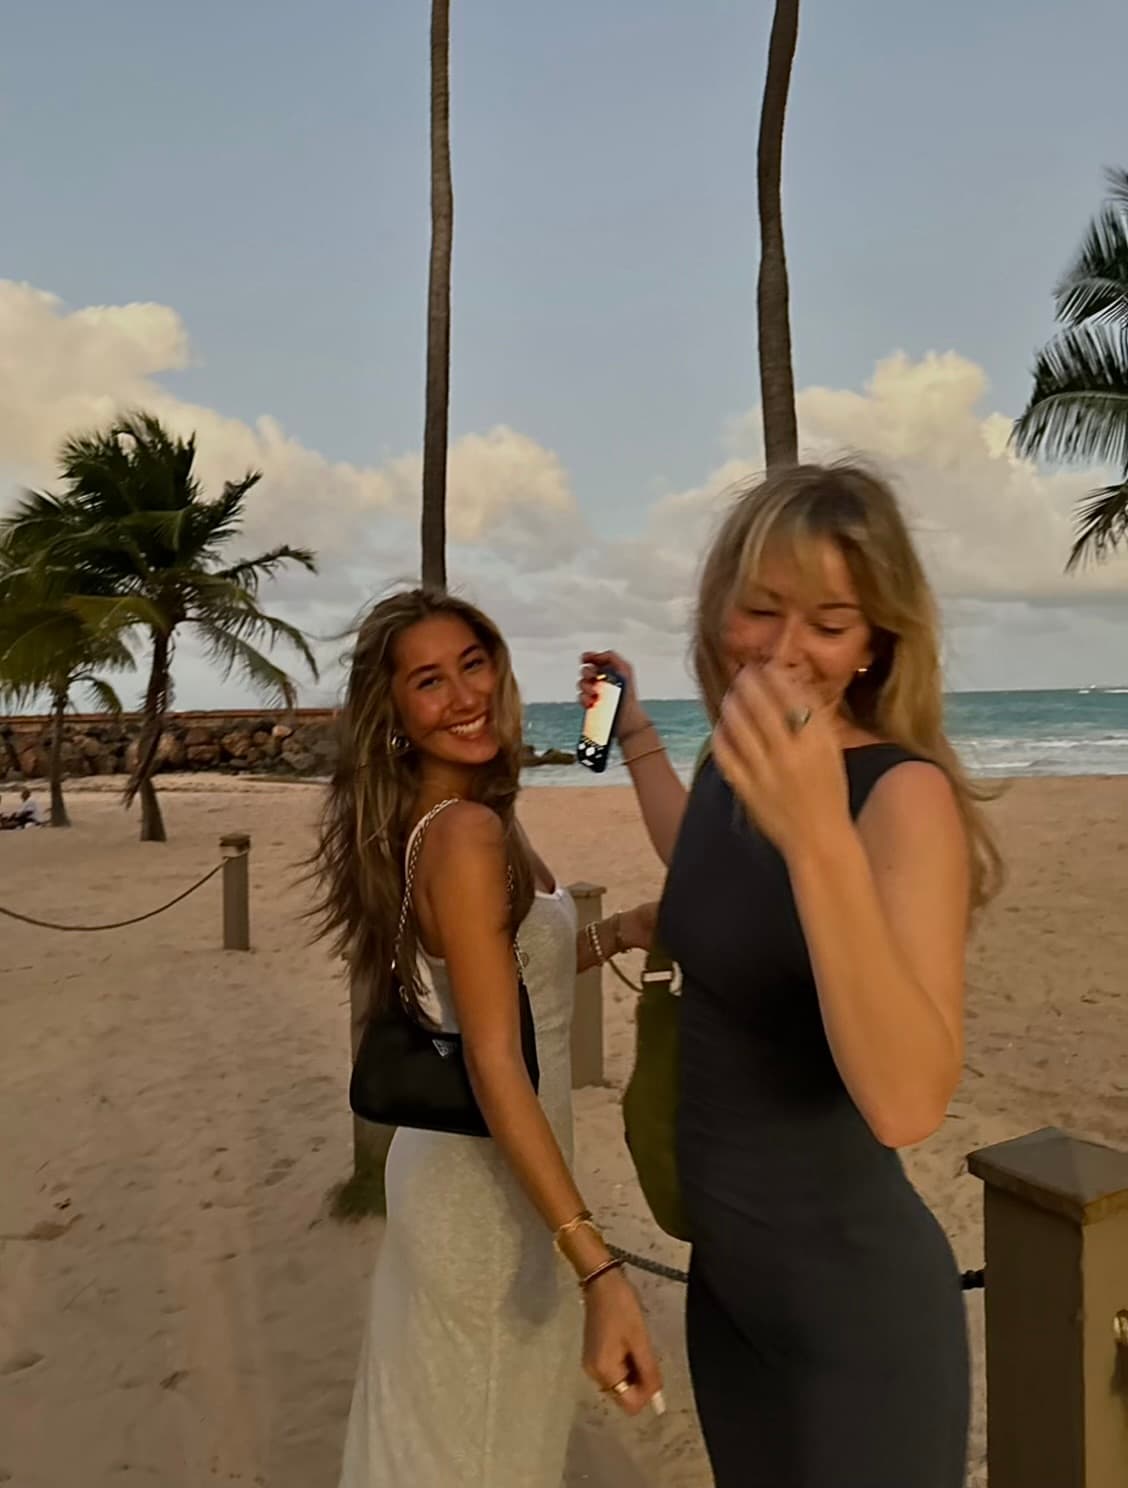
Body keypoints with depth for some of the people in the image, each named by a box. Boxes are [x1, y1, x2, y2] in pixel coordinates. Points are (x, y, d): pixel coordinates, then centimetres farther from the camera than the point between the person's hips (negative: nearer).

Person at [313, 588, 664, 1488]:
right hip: (487, 1184, -8)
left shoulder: (433, 821, 3)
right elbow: (495, 1064, -29)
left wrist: (618, 933, 7)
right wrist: (598, 1270, -30)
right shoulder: (468, 831, -26)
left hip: (452, 1160, 8)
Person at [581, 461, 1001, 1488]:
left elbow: (909, 1107, -33)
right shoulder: (731, 770, -2)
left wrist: (820, 834, -43)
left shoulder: (906, 794, -22)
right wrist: (631, 728, 24)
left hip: (855, 1295, -7)